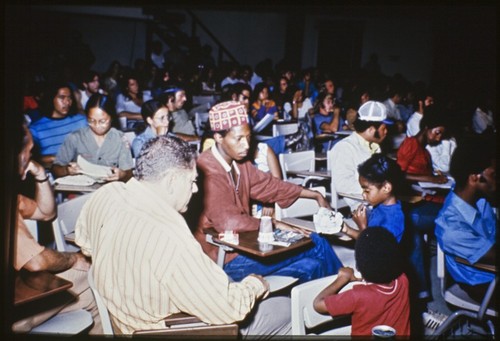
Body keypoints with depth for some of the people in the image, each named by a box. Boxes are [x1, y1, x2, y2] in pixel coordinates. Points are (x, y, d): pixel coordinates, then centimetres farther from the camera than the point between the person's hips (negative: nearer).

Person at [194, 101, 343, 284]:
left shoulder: (239, 162, 3)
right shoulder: (208, 172, -23)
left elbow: (270, 185, 16)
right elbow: (228, 222, -29)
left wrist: (315, 195, 19)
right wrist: (276, 225, -19)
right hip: (224, 258, -7)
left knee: (311, 266, -7)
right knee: (315, 244, -7)